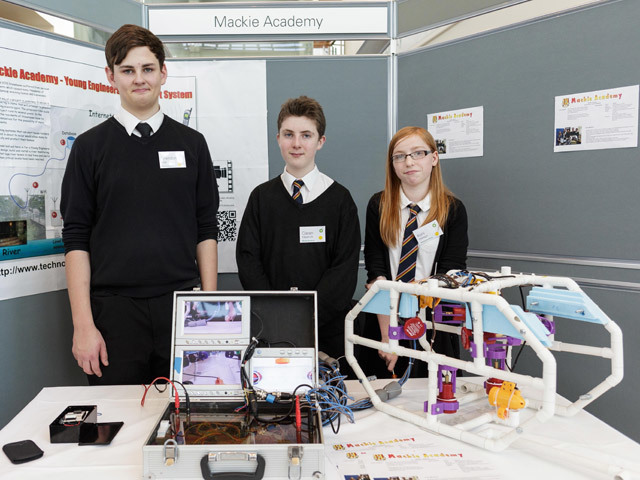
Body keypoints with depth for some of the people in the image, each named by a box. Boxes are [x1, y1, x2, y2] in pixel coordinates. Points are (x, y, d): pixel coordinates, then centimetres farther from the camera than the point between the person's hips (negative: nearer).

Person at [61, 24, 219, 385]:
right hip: (115, 310, -1)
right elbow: (76, 239, 1)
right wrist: (83, 324, -6)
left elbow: (207, 230, 7)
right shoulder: (90, 146, 3)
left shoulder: (192, 143, 7)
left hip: (181, 304, 1)